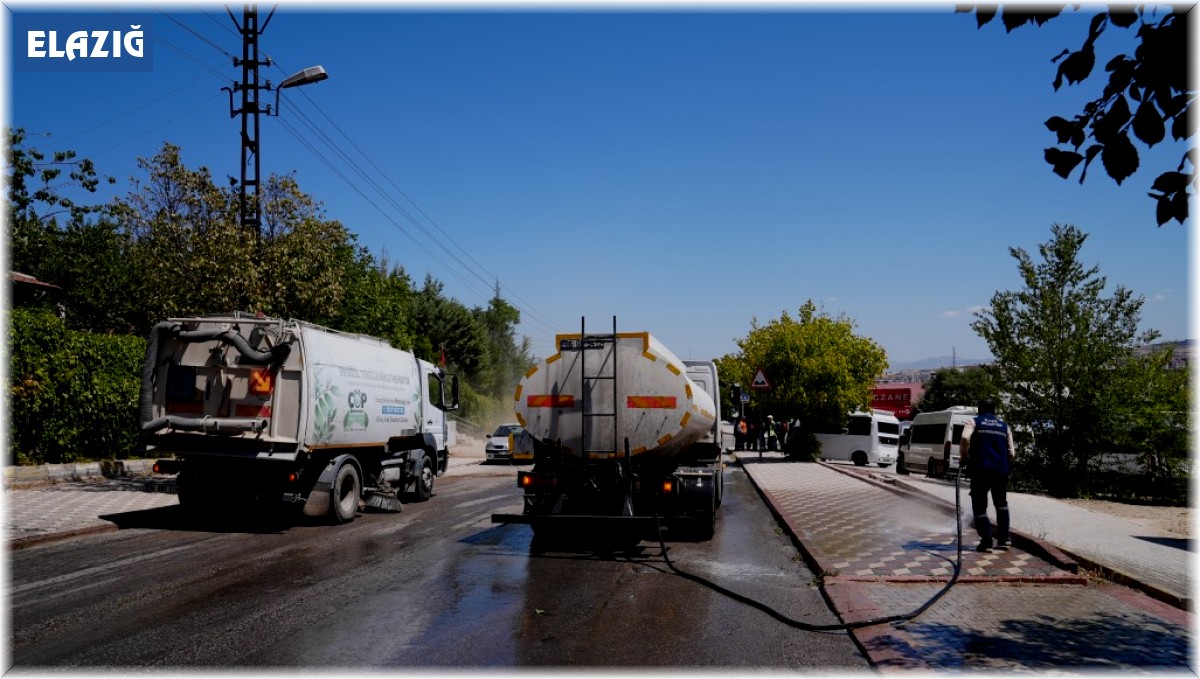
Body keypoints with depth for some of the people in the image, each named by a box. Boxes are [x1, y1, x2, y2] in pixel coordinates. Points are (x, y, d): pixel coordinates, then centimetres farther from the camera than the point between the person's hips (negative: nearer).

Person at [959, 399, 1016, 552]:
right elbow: (1011, 451, 11)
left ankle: (986, 542, -2)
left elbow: (965, 438, -13)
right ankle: (1003, 539, 19)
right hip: (1001, 470, 4)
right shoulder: (1004, 426, 17)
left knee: (980, 506, 4)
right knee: (1001, 504, 23)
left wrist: (964, 457, 0)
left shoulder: (974, 422, 6)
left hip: (981, 469, -3)